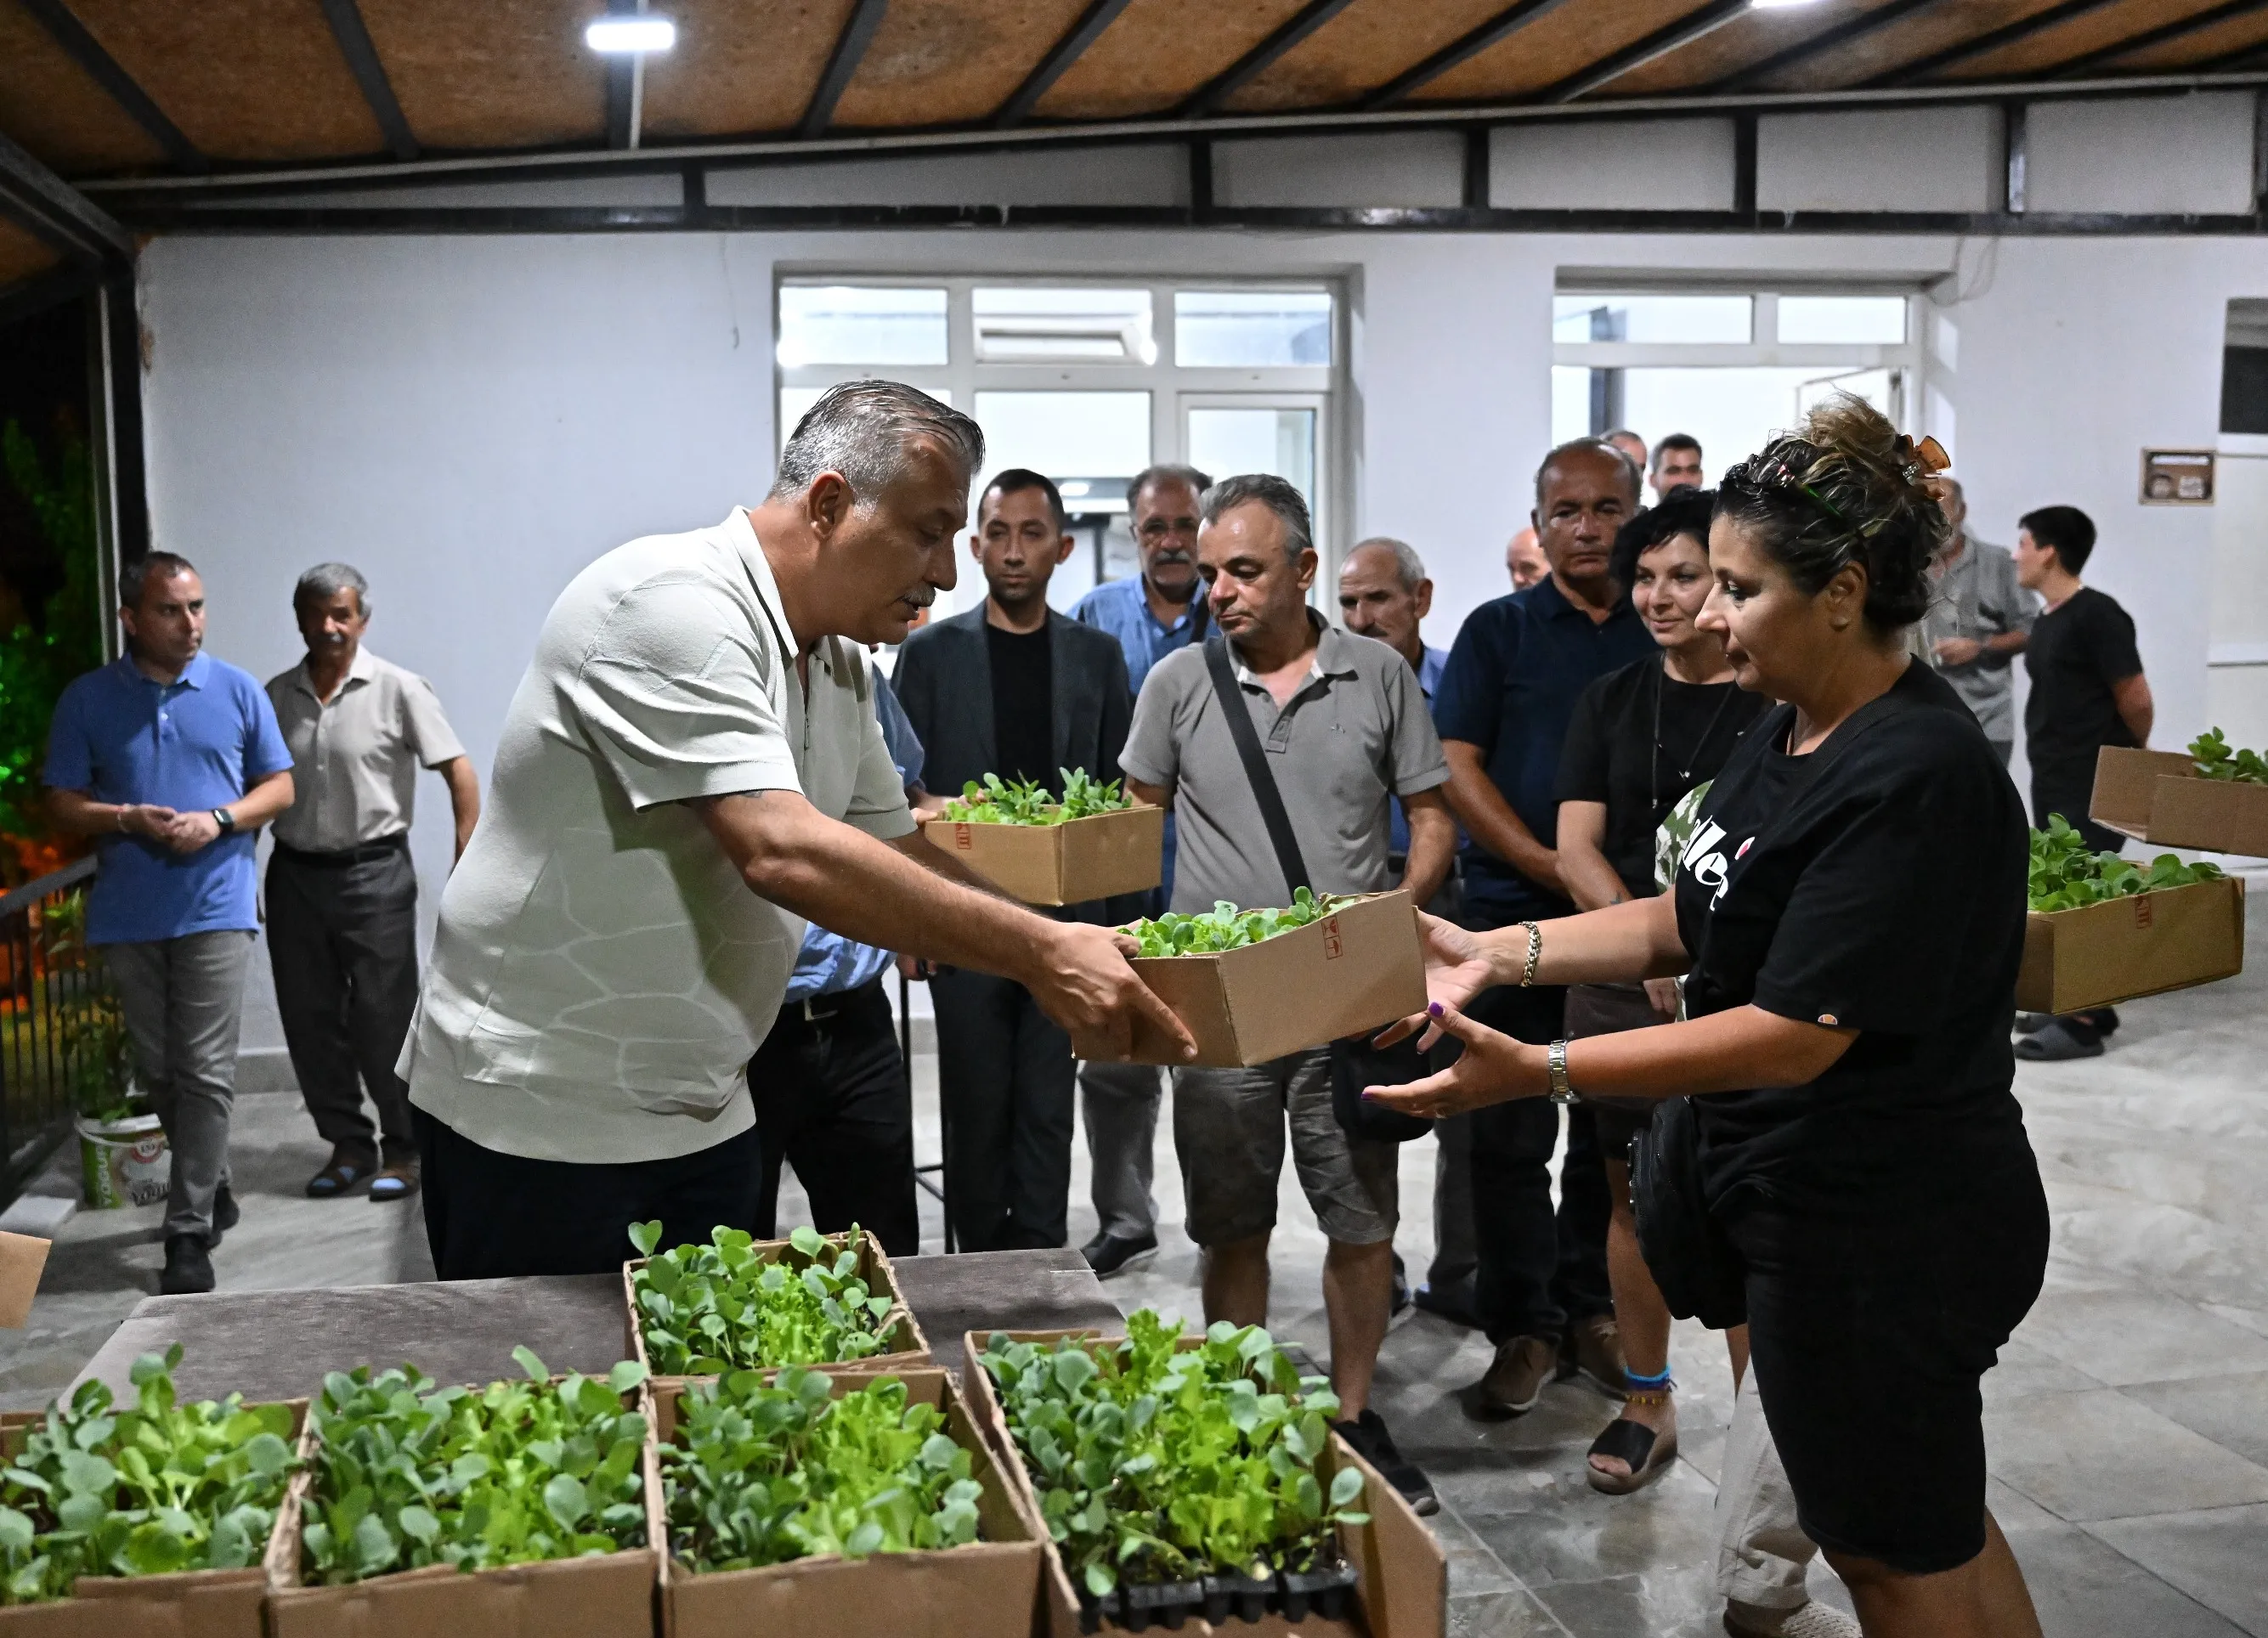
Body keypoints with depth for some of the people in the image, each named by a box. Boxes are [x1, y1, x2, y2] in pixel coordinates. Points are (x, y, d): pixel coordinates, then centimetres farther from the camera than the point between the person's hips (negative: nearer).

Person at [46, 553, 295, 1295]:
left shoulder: (238, 691, 4)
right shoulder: (87, 699, 4)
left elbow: (279, 787, 7)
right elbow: (62, 802, 5)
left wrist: (218, 821, -12)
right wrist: (127, 820, -15)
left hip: (215, 907, -2)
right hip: (127, 914, 2)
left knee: (205, 1074, -7)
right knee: (156, 1072, 12)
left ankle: (189, 1232, -3)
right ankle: (213, 1188, 31)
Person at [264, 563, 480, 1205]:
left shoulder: (398, 689, -6)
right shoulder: (276, 695, 5)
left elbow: (459, 773, -7)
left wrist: (466, 867, -15)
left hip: (373, 871, -4)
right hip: (295, 874, 4)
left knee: (383, 1020, 0)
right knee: (310, 1021, 9)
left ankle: (403, 1150, 14)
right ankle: (348, 1144, 23)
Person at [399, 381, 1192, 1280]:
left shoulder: (842, 665, 7)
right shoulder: (673, 604, -22)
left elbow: (894, 853, 13)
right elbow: (784, 855, -33)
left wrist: (1070, 951, -1)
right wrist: (1039, 952, -30)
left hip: (698, 1117, 8)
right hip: (537, 1112, -8)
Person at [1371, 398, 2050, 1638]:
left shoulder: (1915, 780, -25)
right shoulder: (1786, 732, 6)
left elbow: (1797, 1034, -28)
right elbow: (1690, 922, 11)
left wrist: (1536, 1072, -33)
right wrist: (1497, 953, -1)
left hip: (1881, 1239, -9)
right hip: (1793, 1201, 9)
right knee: (1936, 1526, 23)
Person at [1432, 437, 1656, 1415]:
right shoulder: (1498, 631, 2)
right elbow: (1456, 770, -5)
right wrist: (1556, 869, -15)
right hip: (1514, 918, -2)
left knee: (1617, 1133, 10)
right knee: (1510, 1136, 3)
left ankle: (1592, 1309, 25)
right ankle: (1524, 1326, 15)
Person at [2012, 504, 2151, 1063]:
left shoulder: (2097, 615, -14)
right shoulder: (2046, 623, 12)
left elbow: (2137, 703, -11)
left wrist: (2125, 757, 3)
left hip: (2094, 785, -9)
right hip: (2052, 781, 9)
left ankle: (2084, 1023, -3)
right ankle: (2079, 1004, 22)